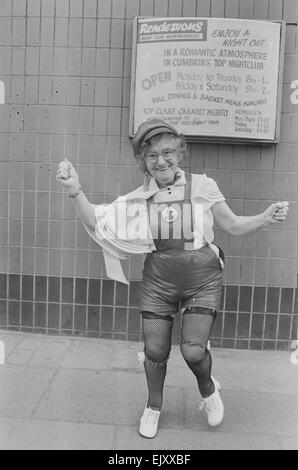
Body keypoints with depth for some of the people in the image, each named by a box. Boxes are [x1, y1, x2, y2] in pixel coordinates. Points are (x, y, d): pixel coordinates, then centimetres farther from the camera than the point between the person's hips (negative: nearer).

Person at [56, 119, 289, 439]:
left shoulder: (201, 186, -6)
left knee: (193, 350, -9)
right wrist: (75, 190, -20)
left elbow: (234, 226, 0)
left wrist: (266, 218, -17)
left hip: (202, 281, -2)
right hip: (158, 281, 2)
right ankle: (153, 406, 39)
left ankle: (208, 389, 30)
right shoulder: (140, 198, -3)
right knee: (154, 351, 8)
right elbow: (95, 222, -5)